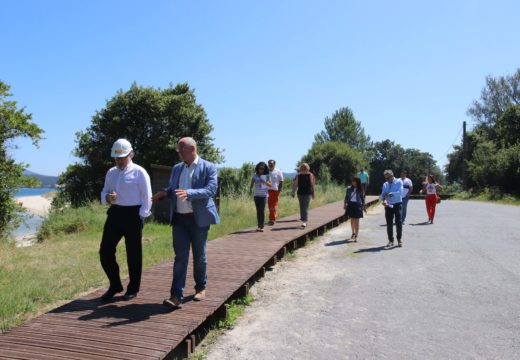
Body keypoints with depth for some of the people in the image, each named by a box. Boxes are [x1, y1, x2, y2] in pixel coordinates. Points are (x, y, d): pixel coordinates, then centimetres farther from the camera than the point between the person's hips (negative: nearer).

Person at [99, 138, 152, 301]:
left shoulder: (139, 172, -7)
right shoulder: (111, 172, 12)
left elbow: (146, 197, -7)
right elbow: (104, 192, 19)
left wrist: (140, 216, -12)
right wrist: (107, 197, -5)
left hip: (132, 215, -6)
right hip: (114, 214, 6)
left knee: (133, 254, 5)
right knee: (105, 251, 5)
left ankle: (133, 289, 22)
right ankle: (115, 285, 25)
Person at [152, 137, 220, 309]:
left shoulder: (209, 167, -4)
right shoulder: (176, 168, 13)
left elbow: (211, 190, -17)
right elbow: (172, 189, 20)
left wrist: (189, 193, -31)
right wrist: (164, 193, -5)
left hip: (198, 218, -3)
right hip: (179, 218, 3)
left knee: (199, 256, 10)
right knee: (180, 257, -3)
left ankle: (201, 288, 30)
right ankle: (176, 296, -5)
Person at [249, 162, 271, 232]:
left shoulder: (266, 176, 0)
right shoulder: (255, 175, 6)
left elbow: (270, 185, -3)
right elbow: (252, 183, 4)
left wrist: (265, 182, -20)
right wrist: (250, 189, -15)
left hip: (263, 195, -3)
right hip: (256, 195, 3)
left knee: (262, 210, -7)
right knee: (258, 211, 7)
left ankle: (262, 226, -5)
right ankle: (259, 225, 14)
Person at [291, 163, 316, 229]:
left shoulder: (310, 175, -3)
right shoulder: (298, 176, 5)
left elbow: (313, 184, 0)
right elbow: (295, 185, 6)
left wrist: (313, 193, 0)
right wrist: (293, 192, 1)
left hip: (308, 193, -4)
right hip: (300, 193, 4)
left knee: (305, 208, -12)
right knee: (302, 207, 16)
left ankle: (304, 222, -16)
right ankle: (303, 217, 39)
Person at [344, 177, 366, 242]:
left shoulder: (360, 190, -1)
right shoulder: (349, 188, 1)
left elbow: (362, 198, 6)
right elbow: (346, 197, 6)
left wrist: (363, 206, 5)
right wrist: (345, 204, -1)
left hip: (357, 205, -2)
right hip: (350, 205, 2)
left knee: (356, 221, -3)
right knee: (352, 220, 13)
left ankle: (356, 236, -2)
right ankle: (353, 233, 32)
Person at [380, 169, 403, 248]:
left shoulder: (399, 182, -2)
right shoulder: (385, 184, 10)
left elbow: (400, 192, -15)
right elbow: (382, 195, 1)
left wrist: (389, 194, -20)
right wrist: (384, 200, -20)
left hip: (397, 205, -4)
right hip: (388, 205, 4)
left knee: (398, 222, 0)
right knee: (389, 224, 5)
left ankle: (399, 240, 10)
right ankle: (390, 240, 14)